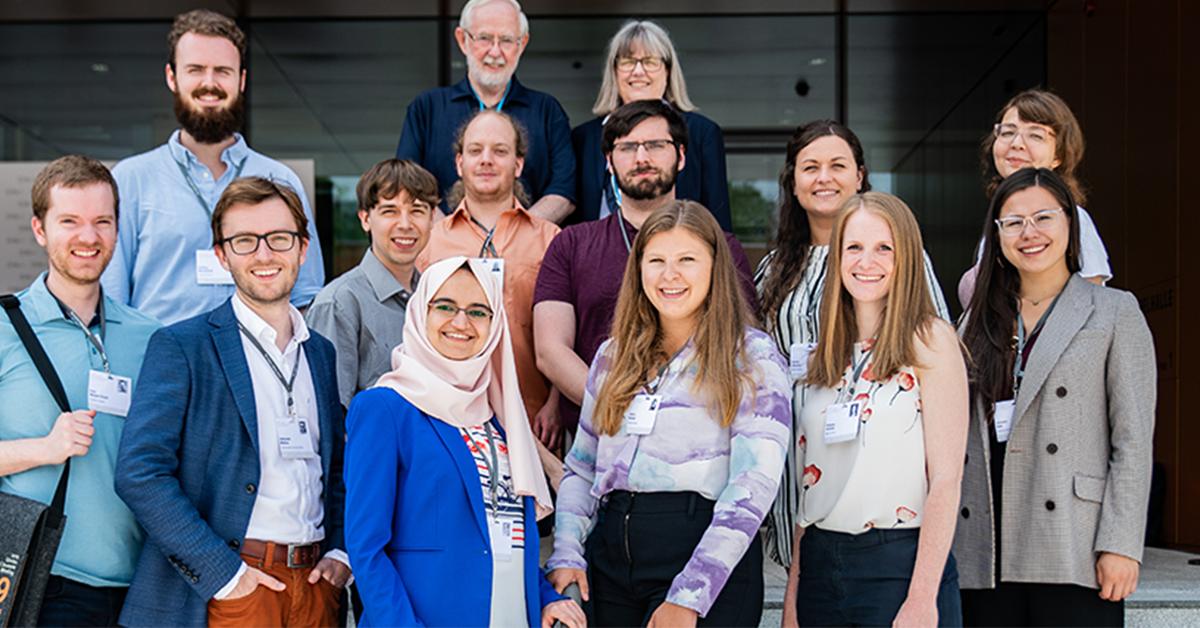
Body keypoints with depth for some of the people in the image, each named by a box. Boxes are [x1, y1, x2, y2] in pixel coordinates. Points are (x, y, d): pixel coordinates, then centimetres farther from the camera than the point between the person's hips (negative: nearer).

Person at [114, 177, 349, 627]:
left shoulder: (322, 353, 13)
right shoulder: (180, 346, -4)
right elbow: (139, 473, -12)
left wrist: (341, 553, 5)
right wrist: (221, 572, -15)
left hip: (315, 585, 5)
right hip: (229, 590, -5)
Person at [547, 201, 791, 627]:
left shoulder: (752, 357, -3)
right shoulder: (614, 355, 13)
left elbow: (754, 484, -11)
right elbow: (582, 468, 15)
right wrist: (566, 555, -1)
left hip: (709, 561, -4)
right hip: (611, 555, 5)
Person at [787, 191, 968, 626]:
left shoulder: (929, 341, -6)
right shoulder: (825, 353, 10)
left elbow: (946, 480, -11)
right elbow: (808, 483, 11)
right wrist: (794, 589, 8)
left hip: (901, 562, -5)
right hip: (821, 564, 5)